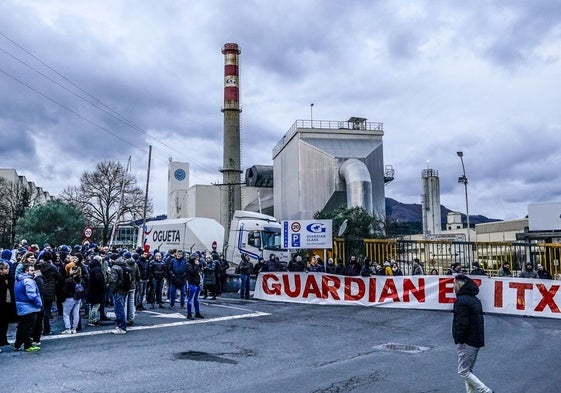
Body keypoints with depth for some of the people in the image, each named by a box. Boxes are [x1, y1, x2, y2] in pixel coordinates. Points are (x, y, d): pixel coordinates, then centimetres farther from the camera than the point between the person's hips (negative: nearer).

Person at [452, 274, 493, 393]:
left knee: (463, 372, -1)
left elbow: (462, 323, -22)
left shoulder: (461, 301, -17)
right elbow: (478, 320, 16)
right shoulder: (475, 299, 13)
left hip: (467, 342, -9)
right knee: (468, 371, 17)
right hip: (477, 341, 9)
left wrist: (459, 340, -11)